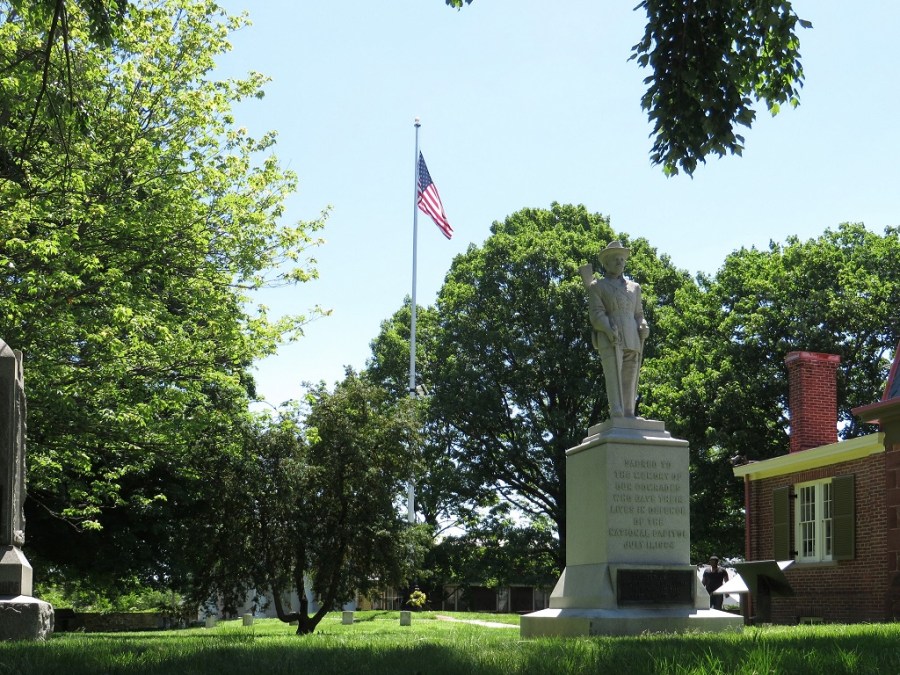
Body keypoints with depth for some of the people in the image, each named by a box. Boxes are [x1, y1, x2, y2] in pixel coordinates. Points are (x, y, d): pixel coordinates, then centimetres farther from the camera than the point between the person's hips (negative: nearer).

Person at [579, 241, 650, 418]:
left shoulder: (634, 287, 23)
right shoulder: (597, 287, 11)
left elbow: (638, 315, 22)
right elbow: (596, 314, -2)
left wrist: (643, 327, -1)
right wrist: (609, 330, -19)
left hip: (632, 340, 4)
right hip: (609, 340, -4)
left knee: (630, 382, -2)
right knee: (614, 378, -17)